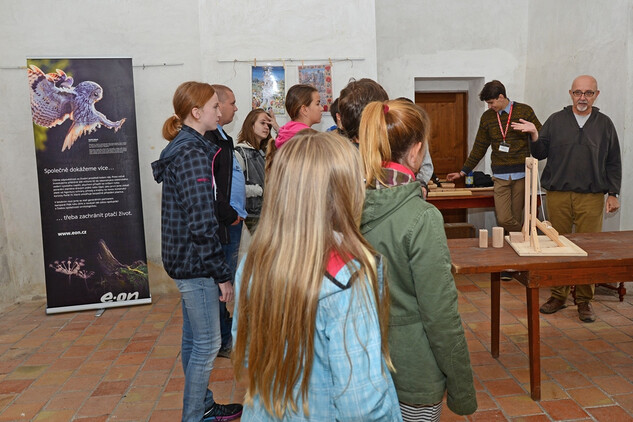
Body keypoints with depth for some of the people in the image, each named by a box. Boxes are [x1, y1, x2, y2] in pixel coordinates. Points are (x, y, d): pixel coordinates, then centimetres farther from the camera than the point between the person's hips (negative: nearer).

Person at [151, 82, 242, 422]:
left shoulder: (180, 148, 13)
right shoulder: (194, 154, -19)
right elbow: (202, 223, -23)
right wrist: (223, 274, -17)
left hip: (183, 258, 10)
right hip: (196, 263, -10)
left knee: (193, 339, 19)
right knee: (207, 343, 2)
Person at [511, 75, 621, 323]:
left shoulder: (604, 124, 9)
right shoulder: (556, 121, 8)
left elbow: (613, 163, 11)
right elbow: (540, 154, 7)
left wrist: (613, 194, 5)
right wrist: (534, 135, -11)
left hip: (591, 197, 0)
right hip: (558, 194, 0)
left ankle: (585, 300, 14)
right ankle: (558, 295, 19)